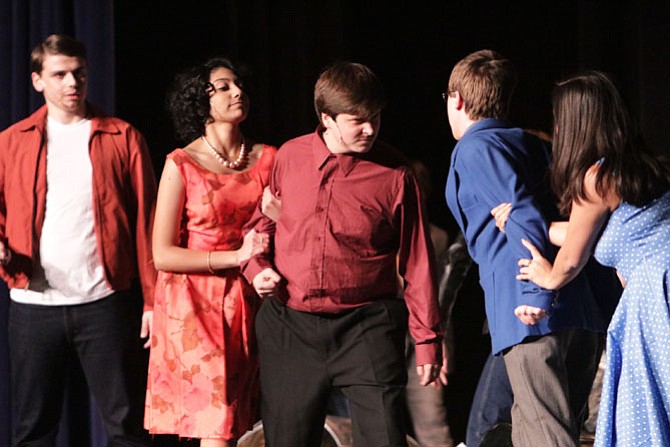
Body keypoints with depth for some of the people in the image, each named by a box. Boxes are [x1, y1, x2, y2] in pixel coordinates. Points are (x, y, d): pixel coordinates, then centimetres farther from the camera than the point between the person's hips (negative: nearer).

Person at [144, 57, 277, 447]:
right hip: (197, 306, -4)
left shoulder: (267, 158, 7)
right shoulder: (182, 165, -5)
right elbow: (163, 255, -8)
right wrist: (236, 257, -13)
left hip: (248, 304, 4)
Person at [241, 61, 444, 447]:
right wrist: (257, 265, 0)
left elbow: (417, 260, -1)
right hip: (289, 327, 3)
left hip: (365, 328, -3)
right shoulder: (289, 157, 3)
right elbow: (261, 221, 20)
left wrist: (427, 337, 0)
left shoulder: (394, 173, -5)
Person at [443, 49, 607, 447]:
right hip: (582, 310, 8)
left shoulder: (475, 148, -1)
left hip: (532, 313, -8)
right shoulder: (532, 144, 23)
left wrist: (536, 293, -17)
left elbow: (524, 216, -14)